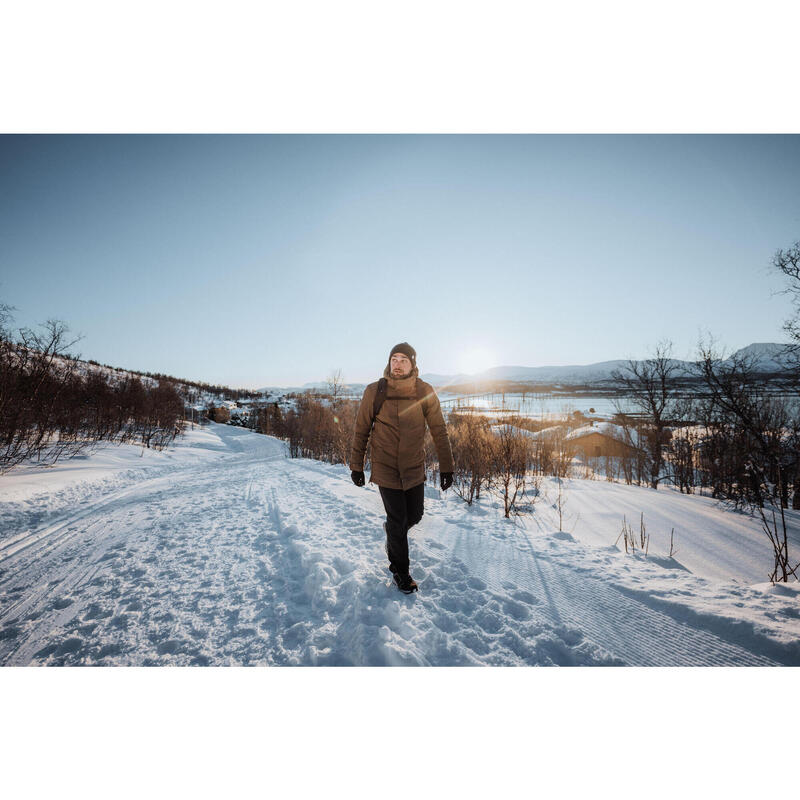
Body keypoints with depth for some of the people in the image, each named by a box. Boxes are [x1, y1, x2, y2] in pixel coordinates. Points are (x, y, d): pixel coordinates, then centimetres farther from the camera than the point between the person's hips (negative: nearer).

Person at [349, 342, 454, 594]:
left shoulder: (424, 392, -7)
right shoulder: (374, 392, -9)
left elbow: (439, 431, -1)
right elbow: (361, 430, 0)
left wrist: (446, 467, 0)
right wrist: (356, 466, 3)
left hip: (415, 468, 2)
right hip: (386, 469, -2)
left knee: (414, 515, 16)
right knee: (398, 521, 7)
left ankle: (393, 530, 51)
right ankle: (400, 570, 32)